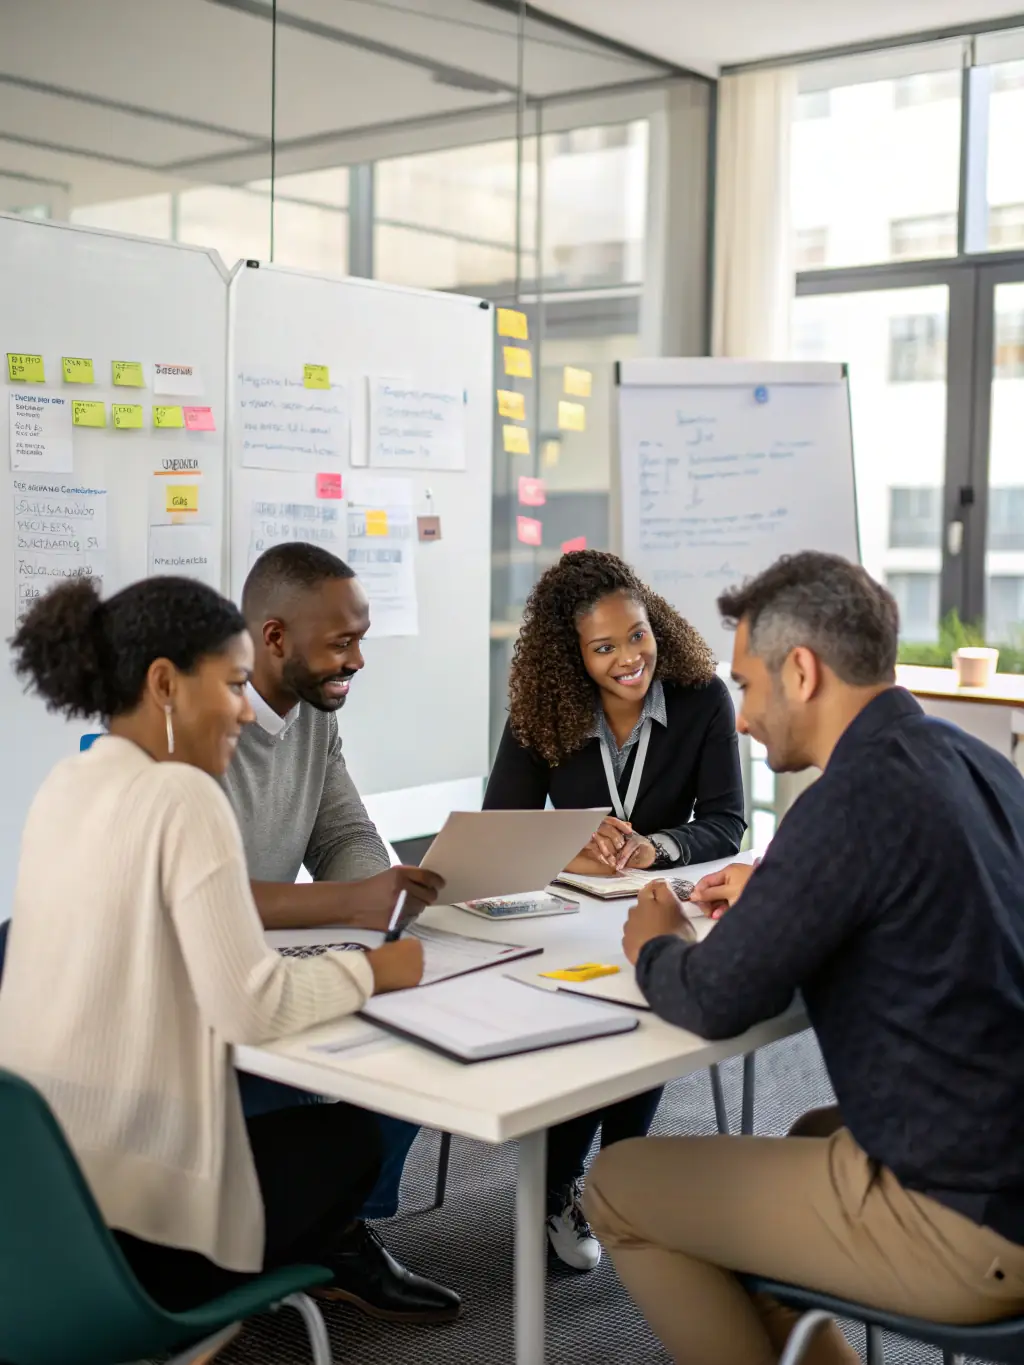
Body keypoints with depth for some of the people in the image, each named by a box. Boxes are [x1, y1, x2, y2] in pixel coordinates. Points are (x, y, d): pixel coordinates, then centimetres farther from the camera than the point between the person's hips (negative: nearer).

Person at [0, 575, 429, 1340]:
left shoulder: (65, 787, 7)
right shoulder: (183, 796, -19)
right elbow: (253, 1009, -22)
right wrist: (372, 970, -6)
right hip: (120, 1219, -8)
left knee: (282, 1105, 30)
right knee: (352, 1136, 18)